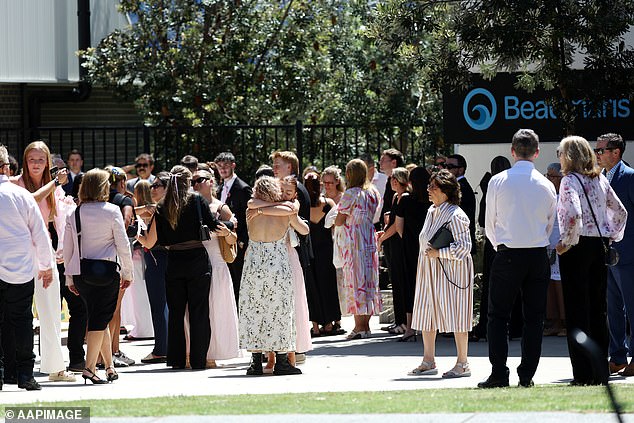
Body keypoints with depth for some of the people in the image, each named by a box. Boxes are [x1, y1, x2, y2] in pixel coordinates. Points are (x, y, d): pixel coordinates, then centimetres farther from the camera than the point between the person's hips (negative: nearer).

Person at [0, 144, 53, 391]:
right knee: (22, 321, 7)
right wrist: (45, 266, 14)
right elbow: (40, 234, 3)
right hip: (22, 270, 1)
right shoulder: (22, 195, -2)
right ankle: (25, 375, 6)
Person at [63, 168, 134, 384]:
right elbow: (122, 243, -5)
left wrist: (70, 278, 17)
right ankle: (89, 367, -12)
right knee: (100, 319, -3)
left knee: (99, 318, 16)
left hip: (80, 274, 5)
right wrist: (128, 272, 5)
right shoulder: (111, 211, -6)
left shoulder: (74, 214, 6)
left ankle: (109, 366, 21)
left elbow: (67, 248, 9)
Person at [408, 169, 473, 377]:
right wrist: (427, 252, 9)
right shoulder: (432, 212, 12)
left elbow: (464, 247, -18)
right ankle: (428, 362, 18)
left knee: (455, 314, -6)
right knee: (426, 313, 10)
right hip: (429, 272, 9)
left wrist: (438, 253, -17)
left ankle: (462, 364, 0)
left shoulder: (455, 215, -15)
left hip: (451, 272, -9)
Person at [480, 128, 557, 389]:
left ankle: (499, 374, -6)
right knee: (534, 317, 7)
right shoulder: (546, 185, 1)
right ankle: (527, 375, 6)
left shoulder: (498, 181, -4)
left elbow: (490, 226, 2)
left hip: (507, 255, -2)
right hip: (538, 255, 2)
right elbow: (550, 225, 11)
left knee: (498, 316, 3)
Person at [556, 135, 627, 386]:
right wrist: (612, 236, 19)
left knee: (577, 309, -3)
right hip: (600, 248, 7)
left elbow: (573, 214, -25)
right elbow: (620, 212, 16)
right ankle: (601, 372, 14)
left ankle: (583, 374, -5)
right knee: (598, 308, 11)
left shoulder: (570, 180, -11)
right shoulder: (600, 180, 11)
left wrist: (565, 242, -14)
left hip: (577, 249, -7)